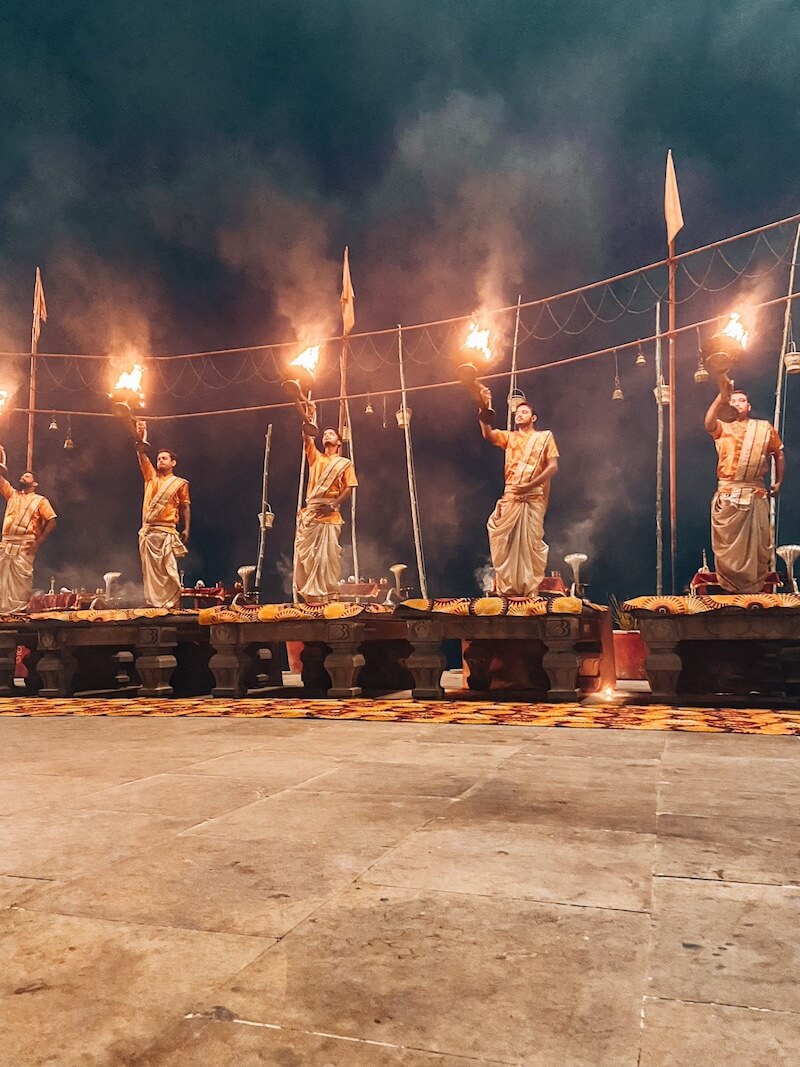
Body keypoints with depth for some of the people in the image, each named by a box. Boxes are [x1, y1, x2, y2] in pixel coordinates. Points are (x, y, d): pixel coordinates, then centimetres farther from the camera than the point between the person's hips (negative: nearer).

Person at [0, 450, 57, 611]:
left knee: (21, 579, -6)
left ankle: (20, 609, -5)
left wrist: (38, 542, -10)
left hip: (24, 546, -5)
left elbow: (52, 523, -3)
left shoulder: (40, 500, 5)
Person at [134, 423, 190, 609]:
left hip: (166, 532, -4)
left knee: (169, 571, -10)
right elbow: (142, 456, 6)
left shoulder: (180, 483, 7)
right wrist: (140, 439, -10)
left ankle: (172, 604, -9)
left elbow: (185, 507, 5)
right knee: (149, 571, 5)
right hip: (147, 531, 5)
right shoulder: (151, 477, 16)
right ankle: (153, 603, 9)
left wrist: (186, 529, -4)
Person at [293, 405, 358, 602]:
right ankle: (307, 593, 5)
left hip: (330, 514, -3)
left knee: (327, 555, -6)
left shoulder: (345, 463, 10)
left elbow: (349, 488, -1)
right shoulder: (315, 457, 19)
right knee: (304, 553, 0)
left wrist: (333, 505, -13)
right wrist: (308, 417, -6)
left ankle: (327, 594, -2)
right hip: (309, 512, 4)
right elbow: (306, 437, 5)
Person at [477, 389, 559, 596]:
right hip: (510, 497, 3)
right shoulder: (509, 436, 18)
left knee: (532, 543, -2)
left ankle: (531, 589, 3)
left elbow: (553, 466, 0)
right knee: (504, 542, 0)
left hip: (534, 498, -3)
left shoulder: (545, 436, 10)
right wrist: (484, 409, -19)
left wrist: (530, 485, -11)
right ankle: (505, 587, 8)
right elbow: (488, 434, -3)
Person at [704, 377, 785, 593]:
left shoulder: (765, 428, 12)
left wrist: (779, 481, 11)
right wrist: (722, 396, -30)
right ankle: (730, 588, 14)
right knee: (727, 543, 3)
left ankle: (755, 588, 16)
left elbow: (779, 454, 19)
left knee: (757, 542, 4)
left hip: (755, 492, 1)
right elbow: (708, 423, -18)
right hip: (727, 493, -1)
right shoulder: (722, 428, 6)